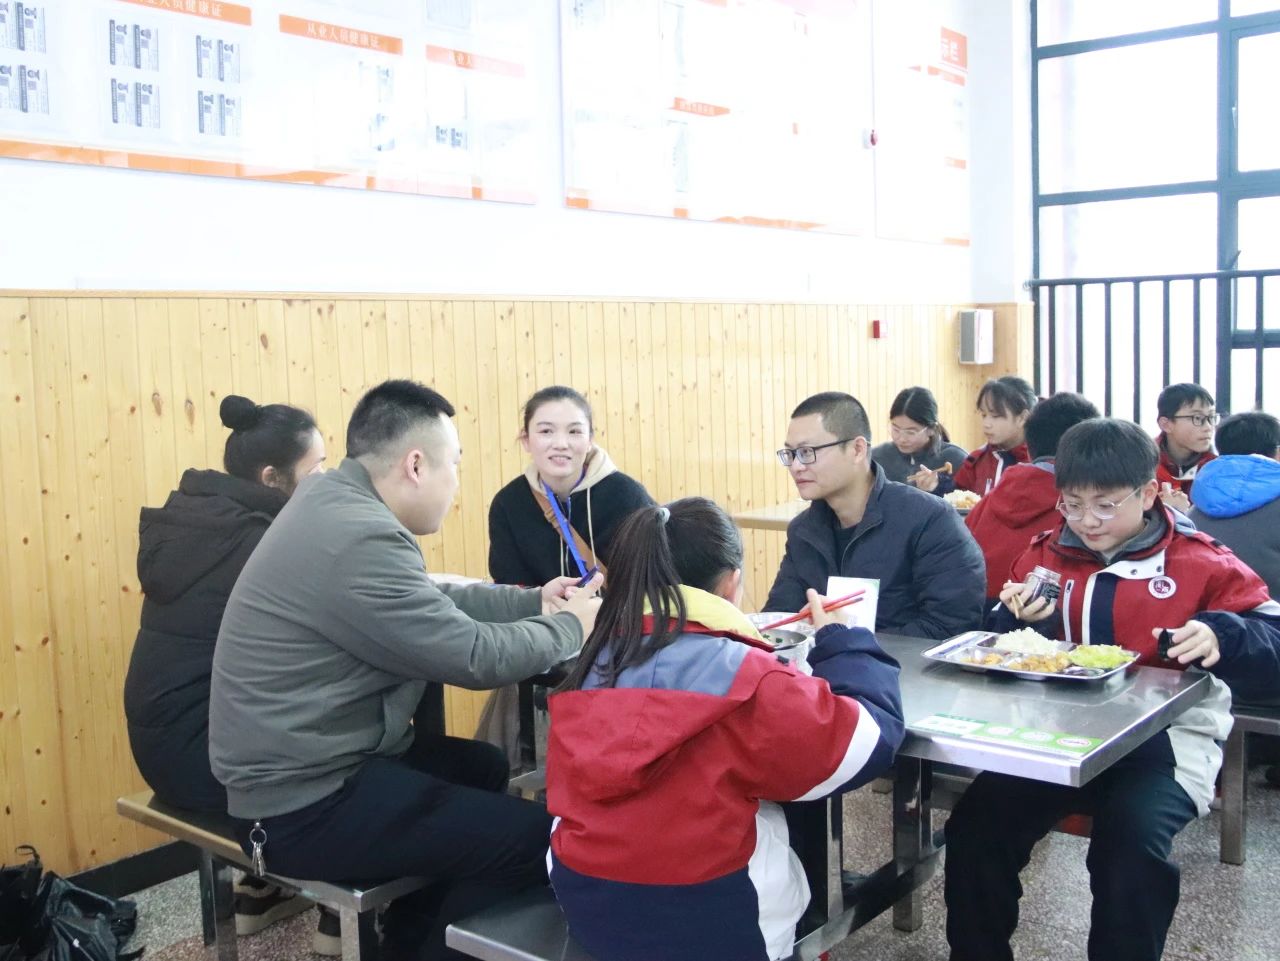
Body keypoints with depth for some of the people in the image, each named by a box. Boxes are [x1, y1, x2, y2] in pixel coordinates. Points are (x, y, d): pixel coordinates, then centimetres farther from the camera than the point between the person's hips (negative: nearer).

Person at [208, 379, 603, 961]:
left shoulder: (336, 500, 4)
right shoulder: (359, 539, -27)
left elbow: (435, 603, 15)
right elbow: (474, 656, -21)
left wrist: (534, 603, 9)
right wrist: (569, 627, -4)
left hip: (305, 762, 11)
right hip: (303, 806, -11)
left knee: (483, 767, 25)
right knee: (534, 837, -10)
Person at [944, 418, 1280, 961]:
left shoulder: (1200, 563, 3)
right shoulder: (1046, 556, 13)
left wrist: (1220, 635, -23)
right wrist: (1029, 622, -7)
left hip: (1165, 739, -3)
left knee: (1134, 833, -32)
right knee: (977, 823, -18)